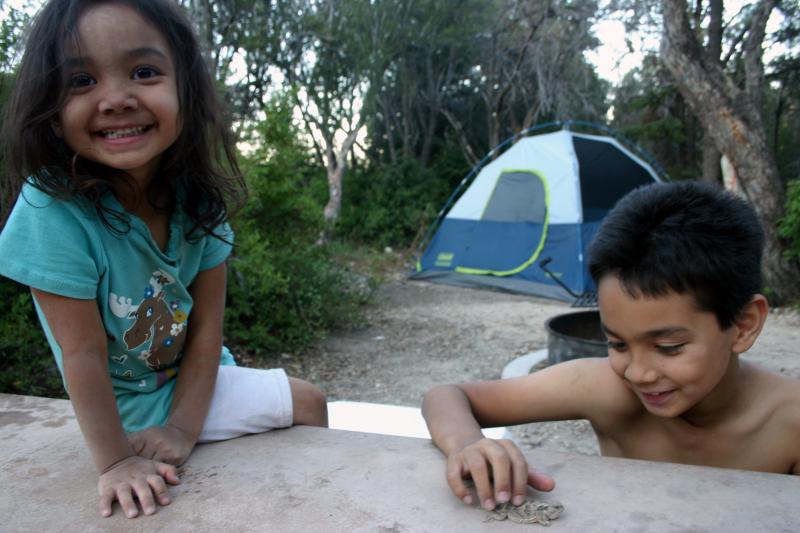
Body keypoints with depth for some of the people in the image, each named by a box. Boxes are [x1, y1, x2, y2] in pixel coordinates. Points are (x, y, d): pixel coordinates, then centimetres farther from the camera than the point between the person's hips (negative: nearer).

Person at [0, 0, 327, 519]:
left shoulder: (199, 197, -16)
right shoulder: (52, 208, -29)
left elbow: (207, 323, -13)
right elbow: (83, 353, -25)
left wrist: (183, 428, -18)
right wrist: (115, 462, -21)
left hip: (194, 380, 5)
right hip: (127, 404, -4)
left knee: (309, 404, 13)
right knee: (305, 402, -6)